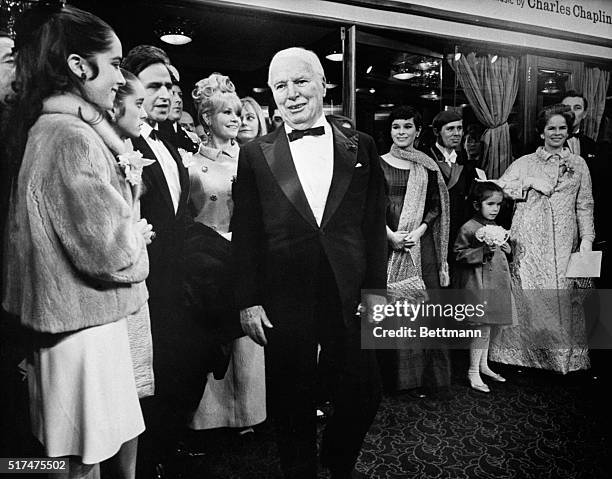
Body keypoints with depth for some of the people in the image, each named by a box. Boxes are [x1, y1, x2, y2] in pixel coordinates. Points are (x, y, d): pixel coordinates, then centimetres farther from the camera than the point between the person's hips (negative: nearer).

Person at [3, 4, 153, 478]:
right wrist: (137, 239, -3)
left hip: (72, 317, 9)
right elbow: (108, 251, -22)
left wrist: (130, 231, 1)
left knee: (123, 431, 21)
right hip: (85, 325, -9)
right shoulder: (72, 138, -20)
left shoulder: (44, 128, 10)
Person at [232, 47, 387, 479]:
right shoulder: (255, 155, 2)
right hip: (284, 301, -1)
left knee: (364, 393, 10)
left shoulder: (361, 147, 6)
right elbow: (245, 233, 0)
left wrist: (375, 289, 0)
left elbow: (374, 223, 5)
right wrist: (249, 301, -4)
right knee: (293, 403, 11)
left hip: (349, 296, 2)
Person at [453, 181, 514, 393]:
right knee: (483, 328, -7)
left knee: (491, 327, 15)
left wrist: (507, 249, 5)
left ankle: (483, 366, 30)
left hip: (497, 283, 8)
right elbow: (459, 254, -14)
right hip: (478, 283, -8)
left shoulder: (496, 228, 14)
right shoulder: (469, 228, -11)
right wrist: (483, 251, -23)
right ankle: (473, 372, 6)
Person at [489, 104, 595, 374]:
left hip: (564, 240, 1)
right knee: (529, 293, -4)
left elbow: (585, 206, 11)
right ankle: (526, 352, 6)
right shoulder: (525, 163, 13)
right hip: (531, 239, -1)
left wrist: (587, 238, 1)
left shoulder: (578, 164, 15)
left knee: (562, 294, -2)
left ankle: (565, 355, 9)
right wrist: (530, 182, -7)